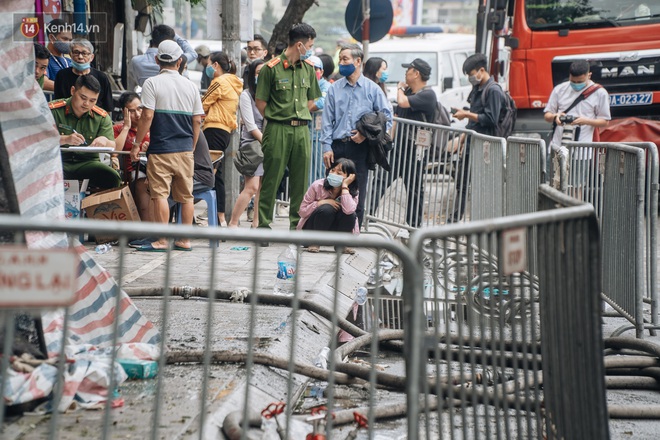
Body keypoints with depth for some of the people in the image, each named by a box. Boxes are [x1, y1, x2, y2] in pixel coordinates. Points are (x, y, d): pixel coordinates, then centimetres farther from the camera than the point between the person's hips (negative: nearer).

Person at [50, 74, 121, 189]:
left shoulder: (102, 117, 9)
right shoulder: (53, 110, -2)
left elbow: (113, 147, 6)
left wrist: (105, 141, -18)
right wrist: (65, 139, -27)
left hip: (88, 163, 3)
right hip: (58, 161, -3)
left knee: (113, 178, -26)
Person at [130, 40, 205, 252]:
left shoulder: (152, 83, -5)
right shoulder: (190, 86, 8)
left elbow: (147, 116, -11)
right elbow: (197, 121, 9)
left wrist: (136, 144, -3)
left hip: (161, 149, -4)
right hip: (185, 149, 5)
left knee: (160, 194, -3)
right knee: (186, 195, 9)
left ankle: (161, 241, -5)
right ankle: (185, 240, 12)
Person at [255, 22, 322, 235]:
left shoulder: (308, 68, 11)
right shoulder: (271, 68, -6)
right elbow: (260, 102, -3)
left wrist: (300, 119, 13)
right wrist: (276, 120, 1)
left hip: (302, 130, 5)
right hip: (277, 130, -5)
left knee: (300, 181, 6)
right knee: (271, 179, -2)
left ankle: (298, 225, 12)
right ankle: (263, 225, 4)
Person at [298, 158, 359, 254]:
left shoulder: (353, 193, -13)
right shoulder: (318, 186, -16)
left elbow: (348, 210, -37)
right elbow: (302, 211, -13)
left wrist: (344, 186, -32)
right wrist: (321, 202, -27)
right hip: (312, 229, -2)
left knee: (350, 215, -29)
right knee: (327, 209, -32)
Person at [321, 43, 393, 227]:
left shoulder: (372, 89, 3)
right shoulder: (334, 88, 9)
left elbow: (386, 117, 4)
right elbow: (327, 120, 7)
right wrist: (327, 147, -2)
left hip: (360, 148, -2)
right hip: (337, 147, 2)